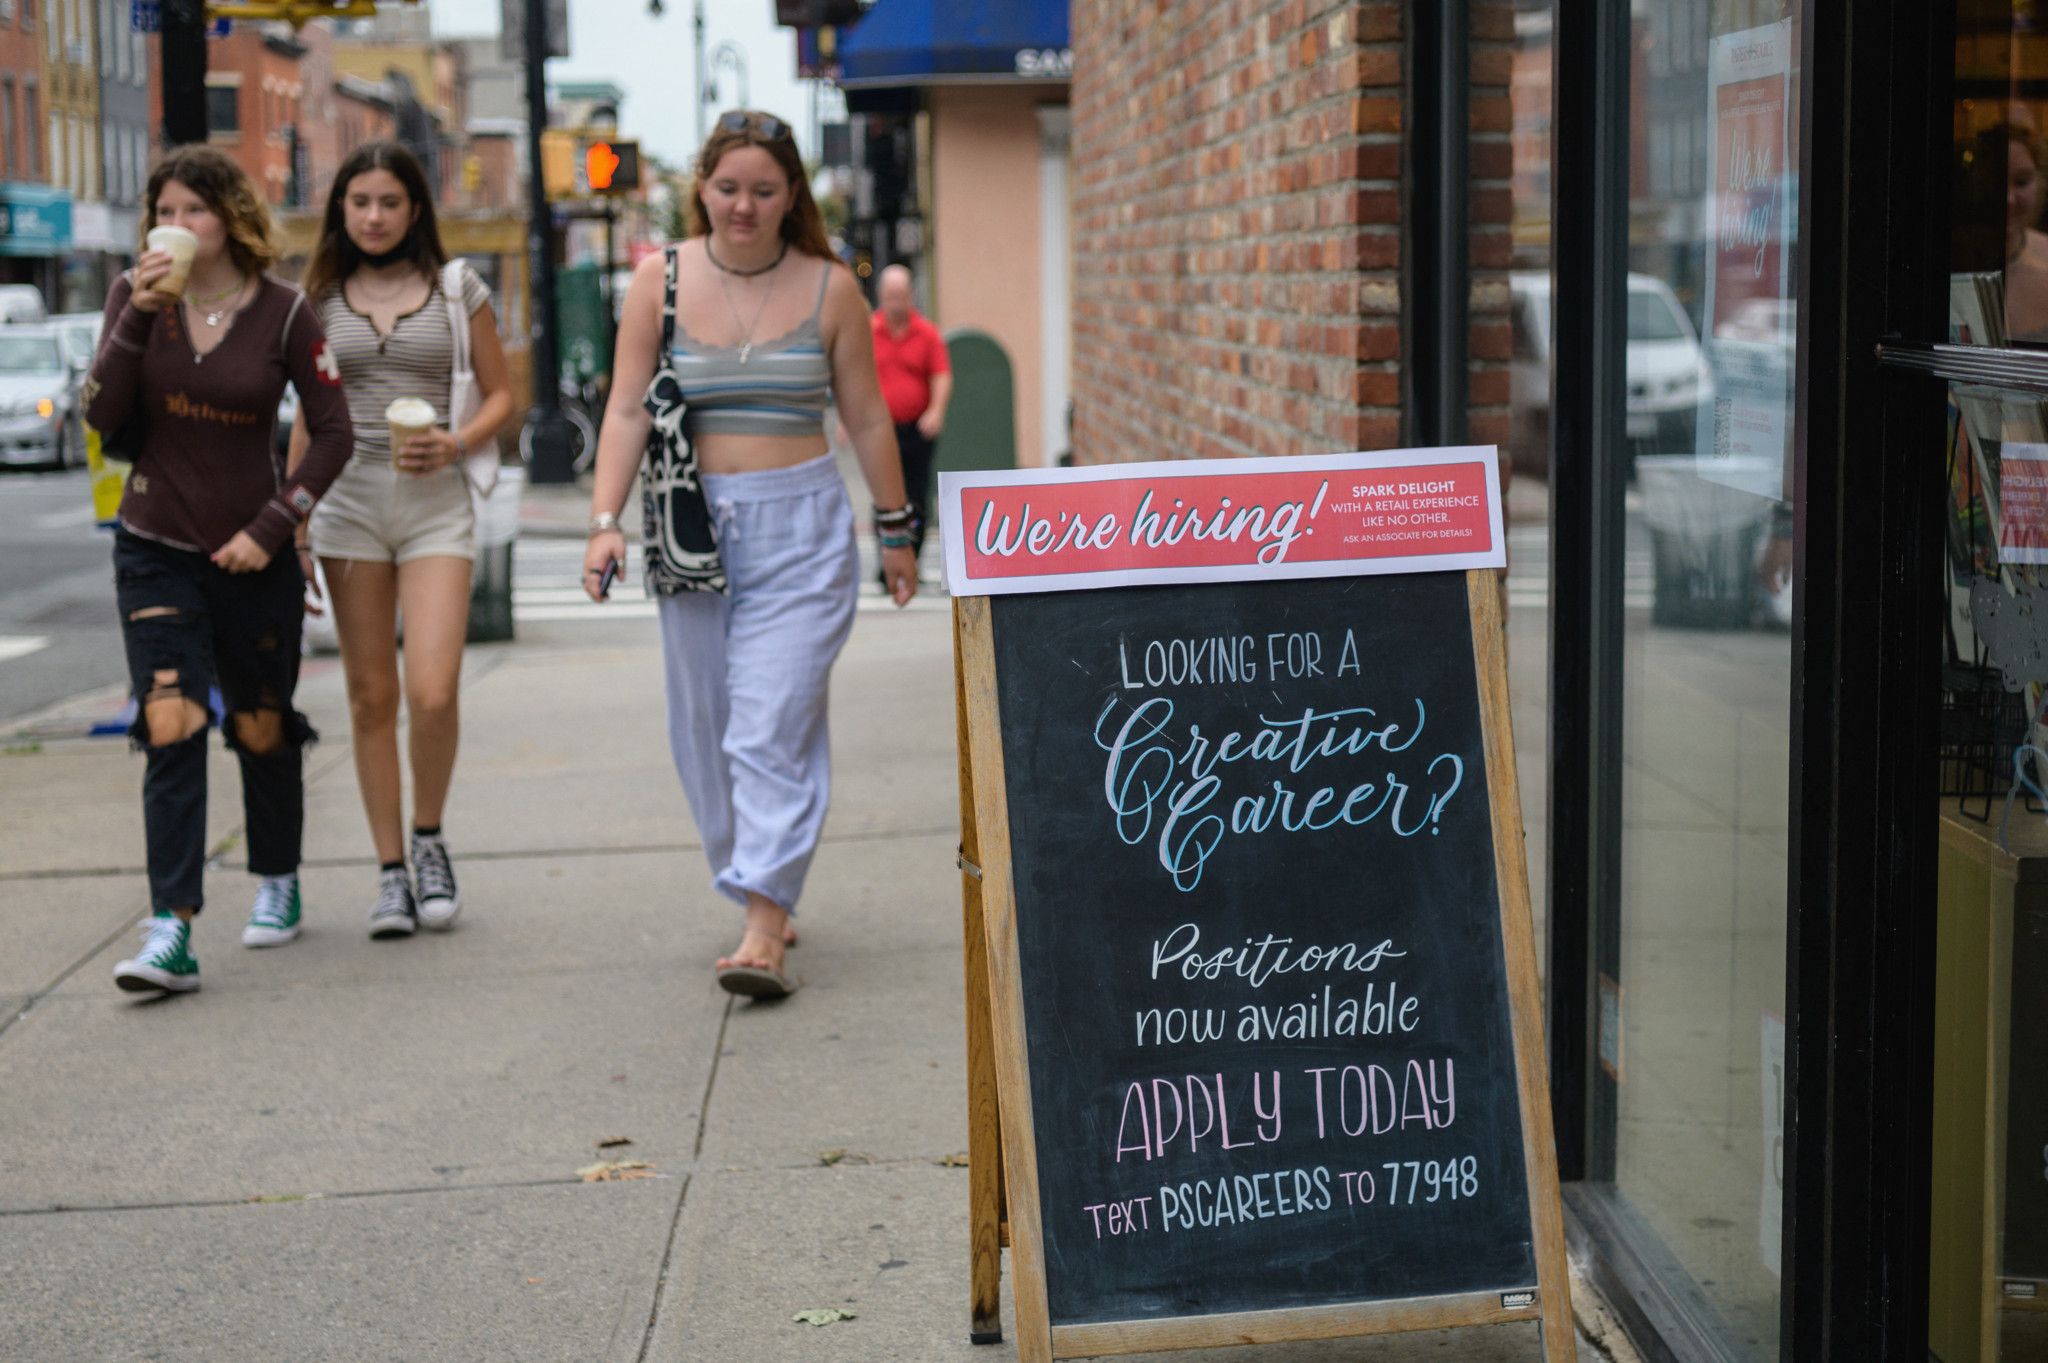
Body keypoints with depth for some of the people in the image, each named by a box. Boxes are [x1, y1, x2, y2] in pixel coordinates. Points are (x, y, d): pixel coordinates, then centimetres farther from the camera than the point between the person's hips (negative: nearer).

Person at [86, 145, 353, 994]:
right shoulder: (136, 296, 0)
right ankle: (170, 934, -17)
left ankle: (277, 884, 36)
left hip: (252, 554, 0)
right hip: (156, 550, 1)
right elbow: (103, 414, -10)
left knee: (261, 731, 12)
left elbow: (332, 433, -3)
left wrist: (272, 527, -9)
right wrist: (138, 315, -20)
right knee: (172, 728, -13)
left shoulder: (283, 312, -5)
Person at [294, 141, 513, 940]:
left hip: (434, 500, -2)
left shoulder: (456, 288, 4)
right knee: (371, 697, 3)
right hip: (349, 499, 2)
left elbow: (501, 394, 8)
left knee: (432, 693, -14)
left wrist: (457, 443, -11)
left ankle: (429, 840, 10)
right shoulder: (320, 298, 9)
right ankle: (391, 871, 11)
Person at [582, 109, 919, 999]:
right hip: (694, 528, 2)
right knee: (706, 728, 8)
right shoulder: (661, 281, 3)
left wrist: (894, 528, 13)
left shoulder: (828, 288, 2)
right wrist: (606, 520, -10)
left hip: (801, 529, -2)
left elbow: (867, 417, 9)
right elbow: (628, 409, 0)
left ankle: (764, 929, -13)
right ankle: (756, 885, 24)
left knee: (773, 727, -11)